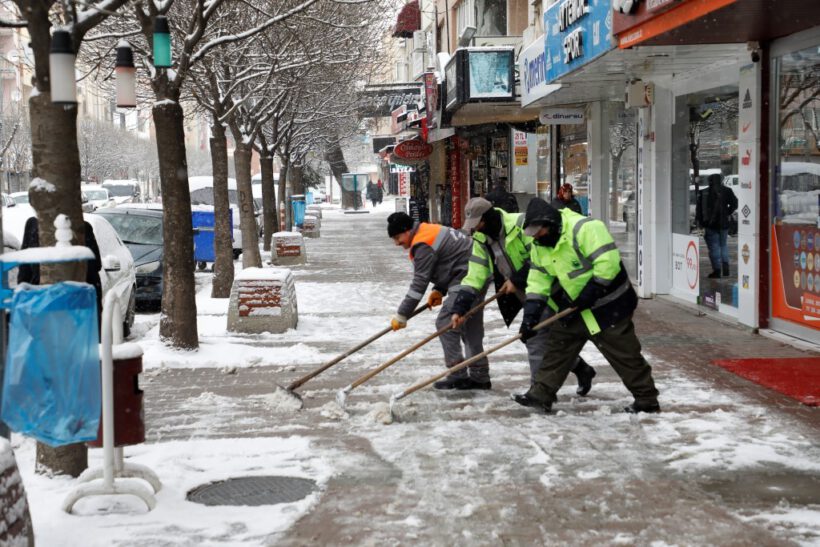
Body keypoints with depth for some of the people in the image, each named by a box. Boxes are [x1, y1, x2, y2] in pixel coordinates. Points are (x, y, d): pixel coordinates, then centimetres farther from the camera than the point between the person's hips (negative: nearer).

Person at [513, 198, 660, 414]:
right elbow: (538, 280, 4)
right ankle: (541, 394, 15)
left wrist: (590, 292, -26)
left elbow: (608, 261, -29)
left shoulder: (584, 229, -24)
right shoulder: (539, 246, 3)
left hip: (607, 306, -8)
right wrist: (531, 315, -6)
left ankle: (648, 400, 8)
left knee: (624, 354, -2)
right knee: (557, 348, 8)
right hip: (574, 309, 8)